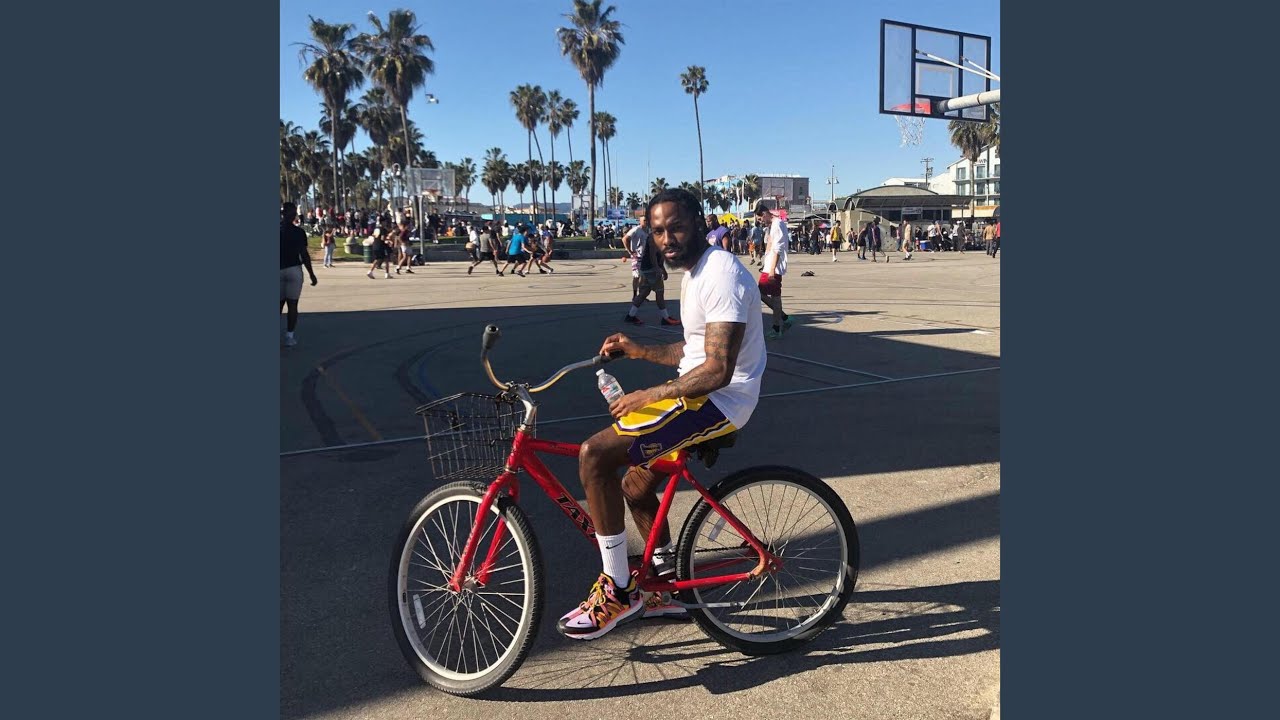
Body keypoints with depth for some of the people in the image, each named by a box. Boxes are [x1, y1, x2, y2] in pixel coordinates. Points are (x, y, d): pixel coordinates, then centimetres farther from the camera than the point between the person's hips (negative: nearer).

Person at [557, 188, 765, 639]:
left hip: (718, 400, -11)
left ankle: (618, 592, -7)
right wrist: (639, 351, 9)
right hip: (700, 395, 11)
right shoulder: (693, 274, 14)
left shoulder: (721, 275, -19)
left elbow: (717, 370, -25)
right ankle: (667, 585, 36)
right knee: (636, 488, 18)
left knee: (594, 455, -19)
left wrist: (647, 397, -18)